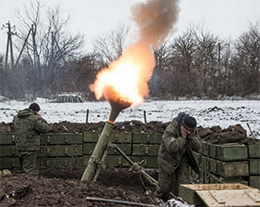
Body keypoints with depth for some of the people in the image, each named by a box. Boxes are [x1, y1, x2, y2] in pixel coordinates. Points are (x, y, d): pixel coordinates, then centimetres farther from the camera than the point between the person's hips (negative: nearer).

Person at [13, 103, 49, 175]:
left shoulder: (16, 117, 8)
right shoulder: (34, 119, -16)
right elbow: (45, 128, -14)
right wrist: (41, 119, 1)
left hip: (19, 147, 7)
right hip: (30, 148, -7)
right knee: (29, 170, -3)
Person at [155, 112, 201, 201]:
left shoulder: (193, 130, -11)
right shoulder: (170, 130, -30)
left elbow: (197, 147, -12)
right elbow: (172, 148, -40)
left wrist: (191, 137, -28)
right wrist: (182, 138, -37)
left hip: (182, 160, 4)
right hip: (168, 159, -4)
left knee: (183, 183, -6)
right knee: (165, 184, 7)